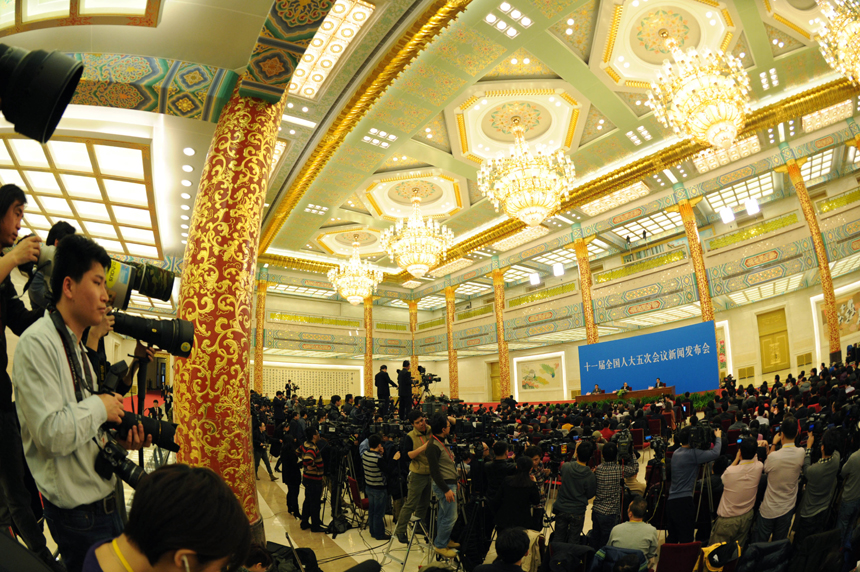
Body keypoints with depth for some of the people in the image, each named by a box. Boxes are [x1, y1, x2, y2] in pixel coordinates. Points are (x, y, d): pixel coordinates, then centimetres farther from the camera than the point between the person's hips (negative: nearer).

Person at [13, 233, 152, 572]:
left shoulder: (77, 348, 11)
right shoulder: (37, 343, -19)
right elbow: (53, 433, -27)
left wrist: (117, 442, 1)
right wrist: (100, 406, -13)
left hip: (104, 502, 9)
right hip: (78, 512, -9)